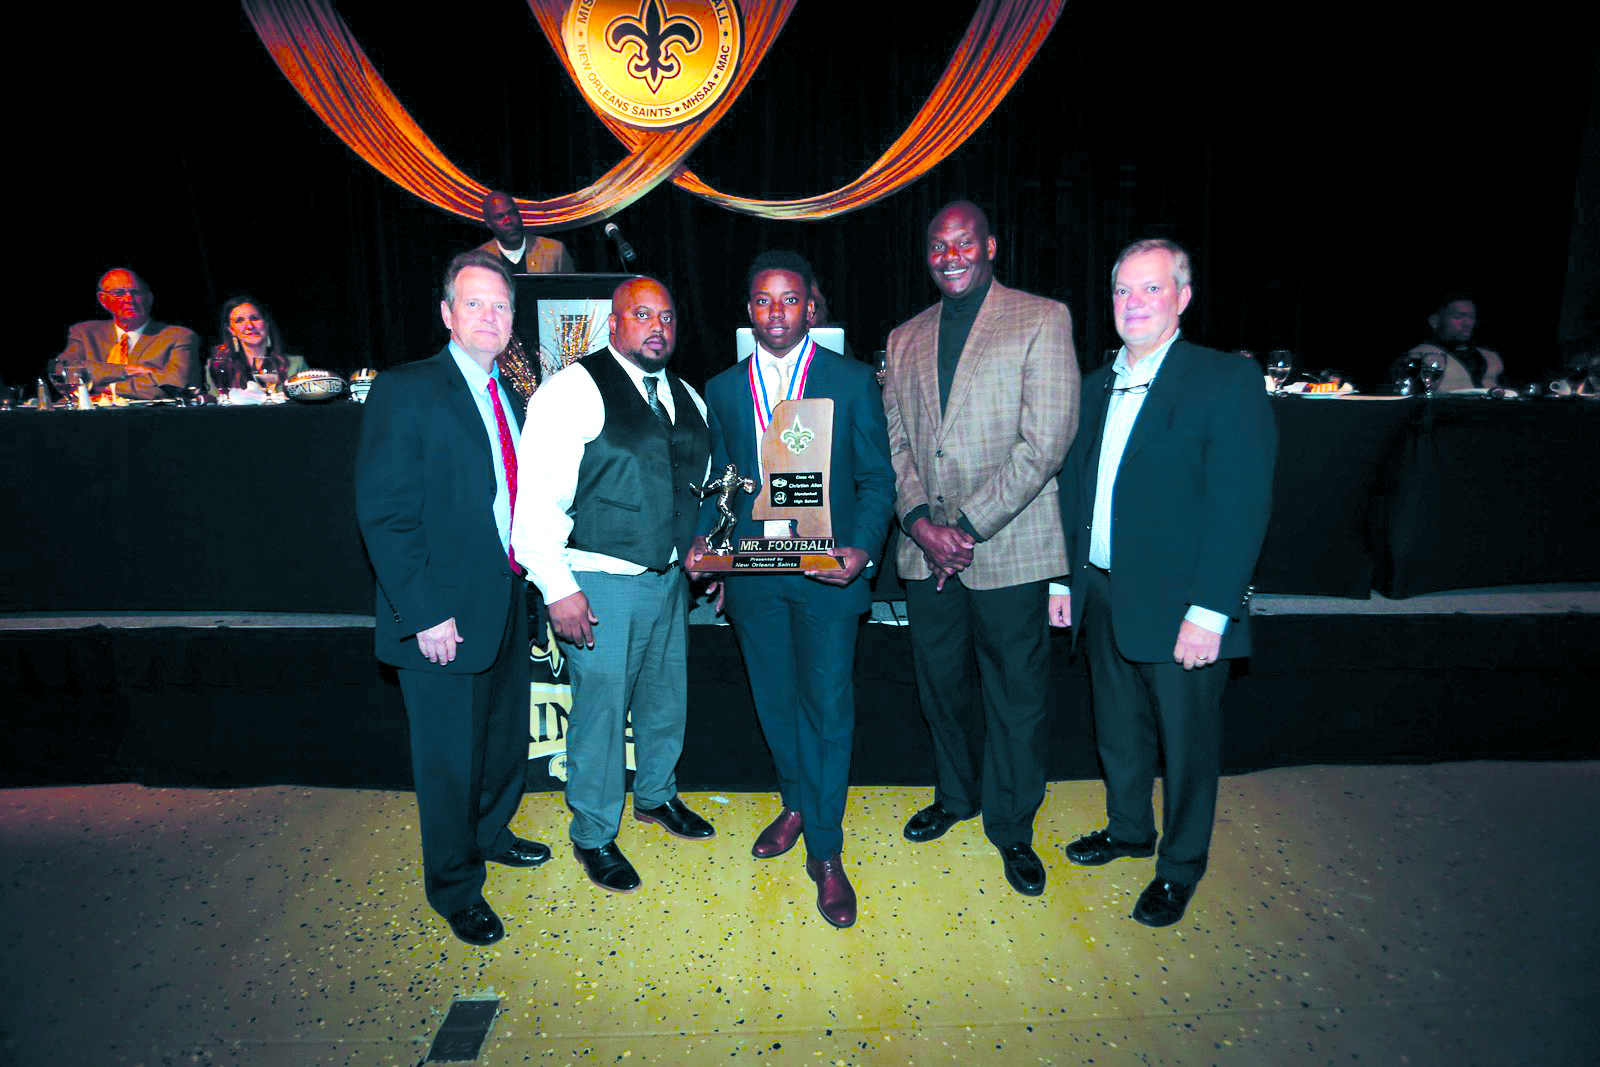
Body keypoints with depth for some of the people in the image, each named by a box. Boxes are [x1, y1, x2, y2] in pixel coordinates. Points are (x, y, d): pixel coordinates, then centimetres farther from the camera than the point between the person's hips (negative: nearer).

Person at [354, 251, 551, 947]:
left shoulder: (507, 398, 10)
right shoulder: (404, 392, -12)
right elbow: (384, 515, -16)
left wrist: (531, 583, 7)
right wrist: (425, 615, -20)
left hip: (507, 602, 7)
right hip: (445, 617, -7)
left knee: (507, 735, 22)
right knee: (450, 759, 8)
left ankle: (490, 835, 48)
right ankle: (455, 888, 30)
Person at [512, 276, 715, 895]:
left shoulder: (687, 399, 10)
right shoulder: (572, 391, -13)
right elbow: (537, 499, -17)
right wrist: (558, 588, -20)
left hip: (670, 577, 7)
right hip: (601, 586, -7)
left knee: (668, 698, 20)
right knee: (600, 710, 4)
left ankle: (657, 795, 46)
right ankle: (594, 835, 27)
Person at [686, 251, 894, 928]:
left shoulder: (853, 382, -1)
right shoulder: (723, 389, 9)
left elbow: (876, 479, -2)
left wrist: (862, 548, -18)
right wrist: (703, 543, -5)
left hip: (826, 571, -3)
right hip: (751, 572, 4)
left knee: (827, 707, 1)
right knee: (774, 701, 16)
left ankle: (825, 851, 17)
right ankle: (797, 804, 41)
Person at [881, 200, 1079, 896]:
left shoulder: (1042, 320, -3)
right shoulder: (905, 340, 13)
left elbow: (1045, 441, -12)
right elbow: (896, 441, 9)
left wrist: (969, 525, -15)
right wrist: (921, 523, -8)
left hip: (1007, 548, -4)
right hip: (925, 549, 5)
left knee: (1015, 694, 7)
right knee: (940, 682, 16)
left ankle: (1011, 827, 27)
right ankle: (957, 793, 40)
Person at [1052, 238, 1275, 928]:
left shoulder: (1227, 381, -10)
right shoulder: (1096, 386, 10)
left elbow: (1242, 505, -16)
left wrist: (1209, 611, -21)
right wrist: (1064, 578, 10)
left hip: (1179, 607, -6)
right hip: (1102, 596, 6)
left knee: (1186, 743, 11)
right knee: (1117, 732, 21)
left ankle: (1181, 867, 32)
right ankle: (1128, 829, 44)